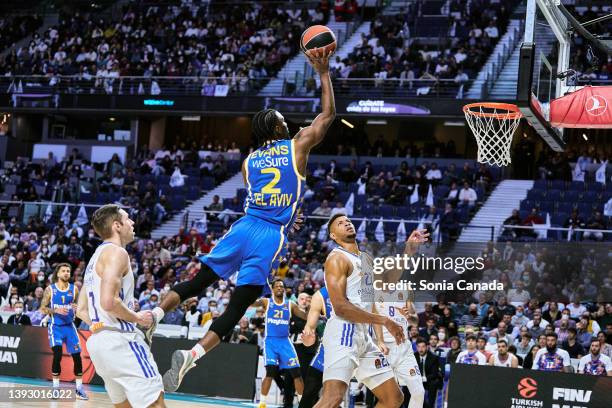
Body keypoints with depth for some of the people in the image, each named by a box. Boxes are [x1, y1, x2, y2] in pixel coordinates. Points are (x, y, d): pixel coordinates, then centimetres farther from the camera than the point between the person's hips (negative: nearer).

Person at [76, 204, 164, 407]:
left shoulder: (96, 257, 21)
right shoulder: (116, 253, -9)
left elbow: (81, 310, 22)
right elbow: (109, 302, -21)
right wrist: (137, 318, -8)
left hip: (98, 341, 10)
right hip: (120, 339, -10)